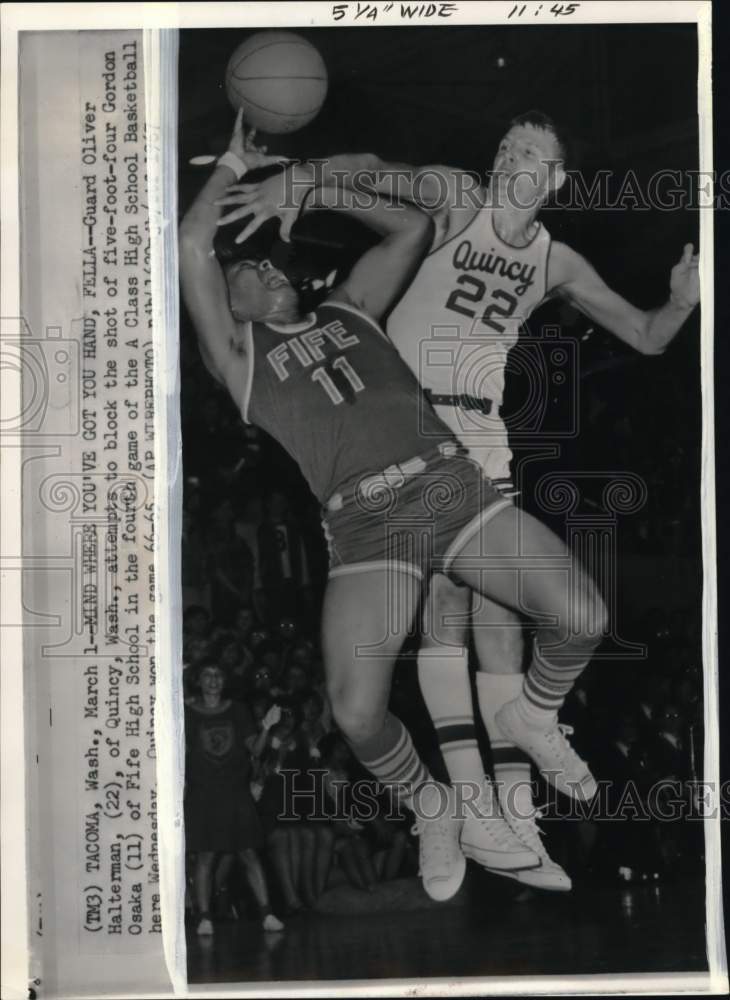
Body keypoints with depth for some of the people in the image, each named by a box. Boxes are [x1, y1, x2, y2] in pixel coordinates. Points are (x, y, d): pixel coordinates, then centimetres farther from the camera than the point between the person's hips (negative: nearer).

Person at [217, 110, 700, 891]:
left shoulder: (556, 263, 9)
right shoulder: (457, 199, -2)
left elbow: (645, 338, 11)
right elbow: (380, 175, -21)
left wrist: (681, 302, -10)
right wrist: (298, 177, -40)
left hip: (481, 441, 4)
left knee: (498, 618, -4)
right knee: (443, 600, -17)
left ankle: (517, 825, -4)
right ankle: (471, 797, -18)